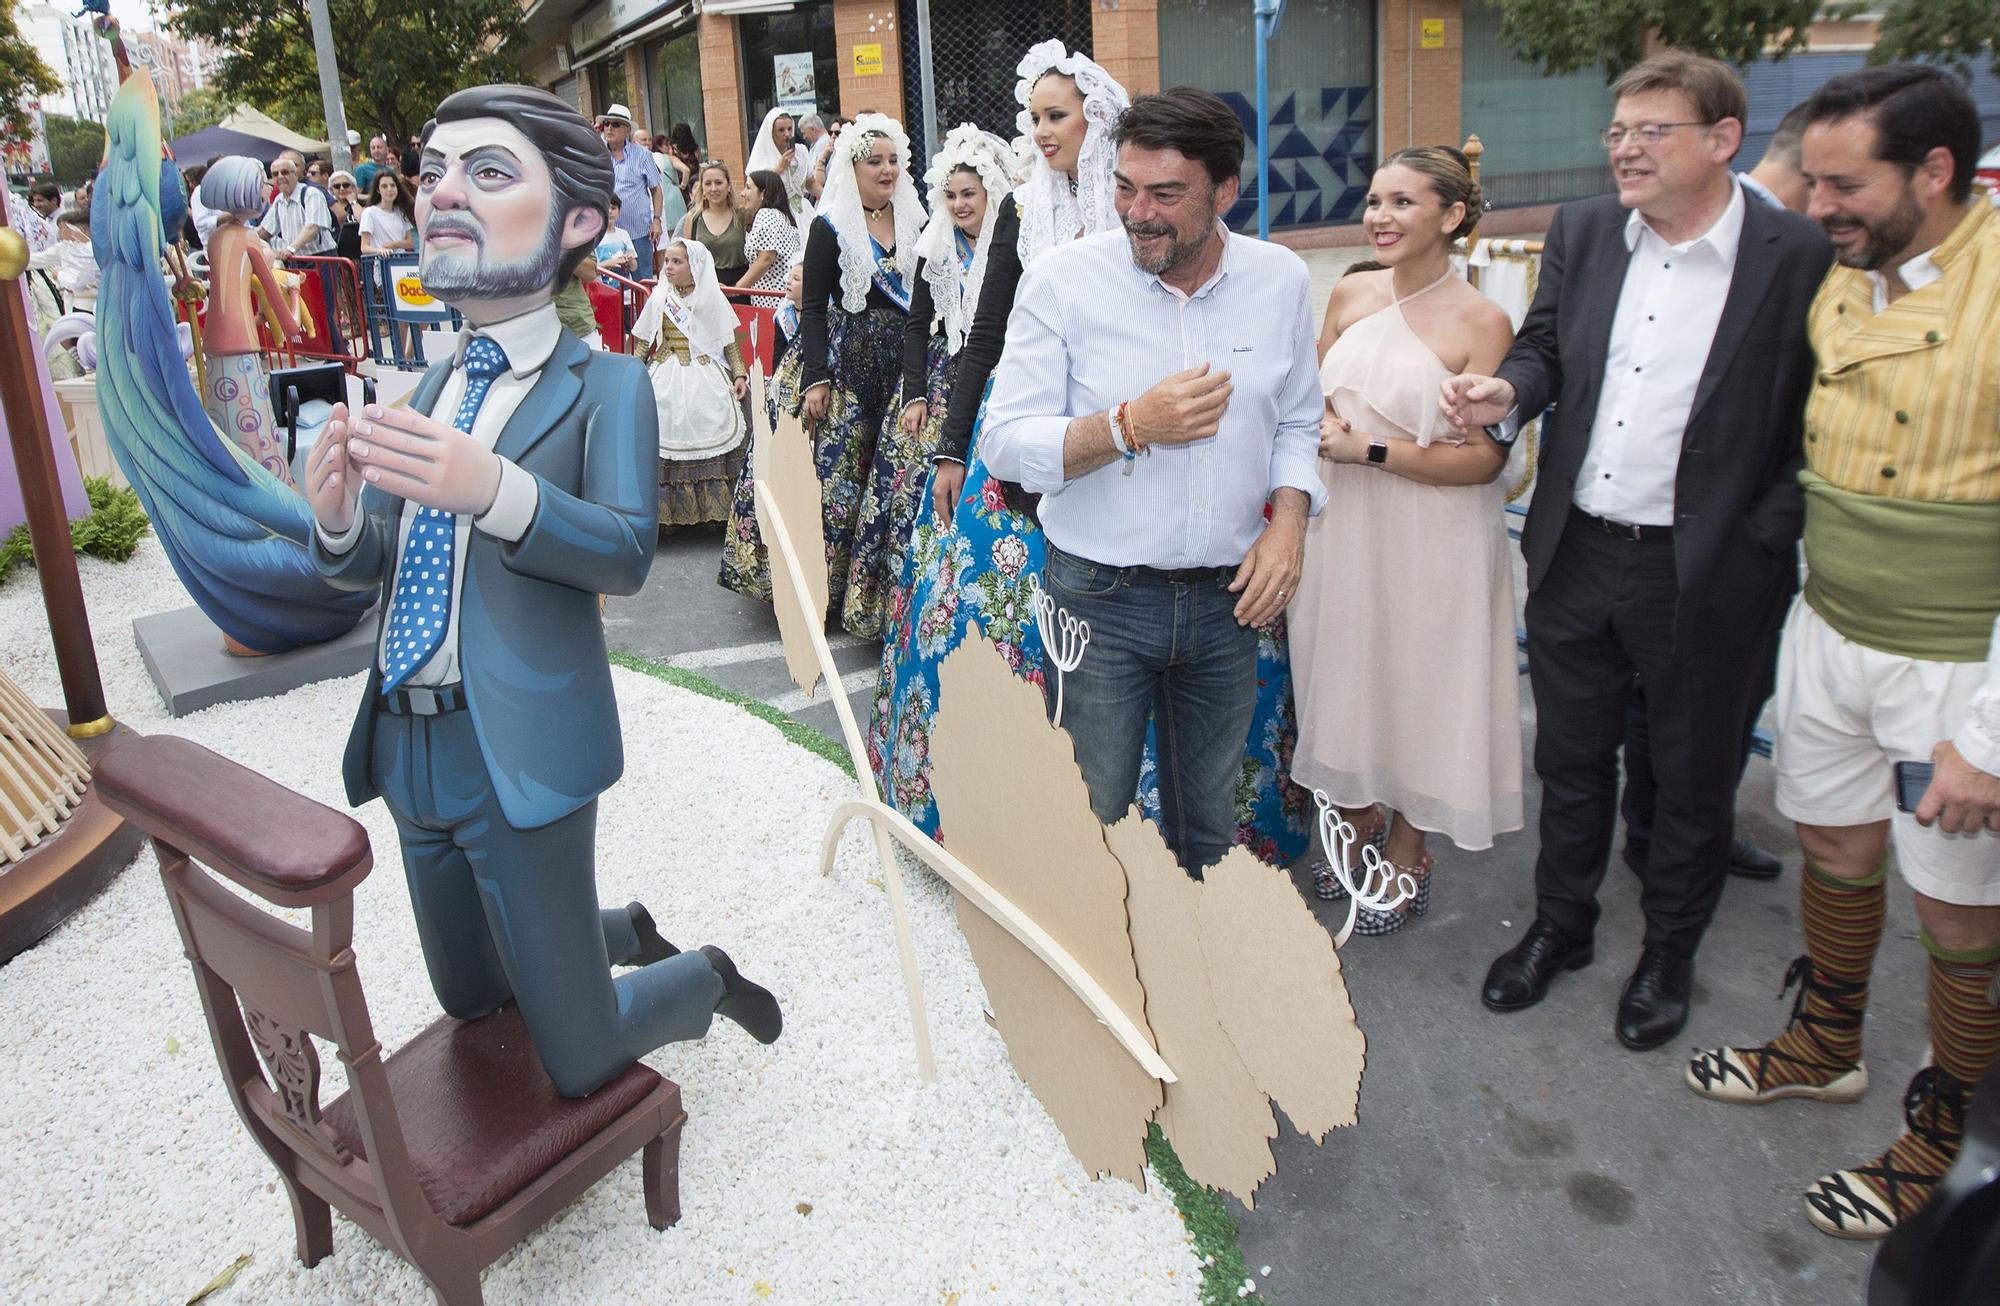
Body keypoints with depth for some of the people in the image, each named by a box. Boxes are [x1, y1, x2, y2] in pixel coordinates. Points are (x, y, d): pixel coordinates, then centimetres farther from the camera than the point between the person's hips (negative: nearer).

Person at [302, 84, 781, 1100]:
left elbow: (626, 554, -21)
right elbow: (367, 563, 11)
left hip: (521, 749, -7)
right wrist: (336, 514, -12)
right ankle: (626, 931, 47)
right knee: (468, 1000, 24)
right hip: (408, 743, 7)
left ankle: (707, 976, 29)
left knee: (580, 1061, 1)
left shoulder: (604, 386, -8)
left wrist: (494, 490, -38)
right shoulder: (433, 387, 11)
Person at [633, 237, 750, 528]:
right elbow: (644, 342, 10)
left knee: (708, 432, -8)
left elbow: (729, 342, 6)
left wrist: (739, 374, -3)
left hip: (706, 376, -1)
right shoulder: (660, 298, 6)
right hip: (667, 376, 1)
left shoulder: (712, 298, 2)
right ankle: (668, 510, -3)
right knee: (666, 428, -8)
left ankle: (711, 506, 1)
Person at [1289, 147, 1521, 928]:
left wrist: (1369, 448, -19)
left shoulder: (1481, 323, -14)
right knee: (1345, 674, 16)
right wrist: (1321, 428, -6)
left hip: (1432, 542, -5)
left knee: (1417, 684, 10)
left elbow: (1484, 458, -17)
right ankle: (1358, 824, 40)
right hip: (1343, 529, 5)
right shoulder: (1350, 296, 2)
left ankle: (1407, 856, 31)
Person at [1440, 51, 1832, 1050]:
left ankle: (1669, 952, 37)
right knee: (1569, 760, 18)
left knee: (1692, 779, 15)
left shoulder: (1799, 257, -11)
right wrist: (1508, 392, -9)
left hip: (1707, 573, -4)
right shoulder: (1582, 232, 3)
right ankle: (1560, 925, 40)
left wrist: (1765, 537, -15)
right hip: (1575, 555, 4)